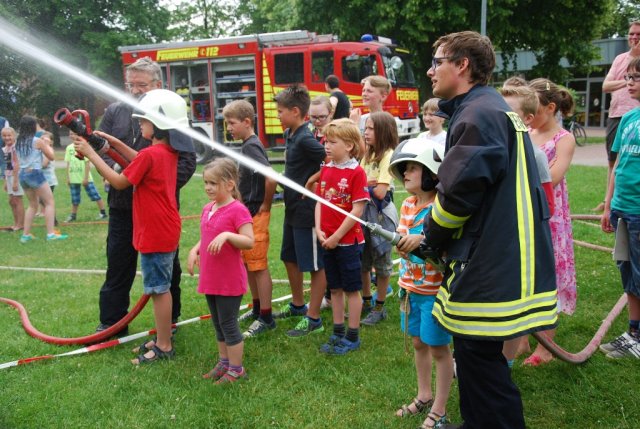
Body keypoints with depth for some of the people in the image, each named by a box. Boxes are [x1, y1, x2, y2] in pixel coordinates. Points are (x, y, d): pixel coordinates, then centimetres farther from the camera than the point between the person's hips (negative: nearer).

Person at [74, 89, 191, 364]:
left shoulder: (150, 154, -21)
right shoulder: (169, 151, 7)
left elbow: (119, 182, -13)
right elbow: (139, 162, 22)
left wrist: (91, 154, -7)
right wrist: (112, 142, 14)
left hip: (155, 234, -9)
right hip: (165, 230, 9)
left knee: (159, 288, -1)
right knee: (159, 287, 17)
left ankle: (164, 347, 8)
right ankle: (162, 339, 27)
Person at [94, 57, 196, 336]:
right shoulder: (115, 111, 5)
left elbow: (188, 159, -8)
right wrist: (113, 167, -12)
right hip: (122, 204, 3)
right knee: (118, 265, 10)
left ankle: (169, 320, 28)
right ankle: (111, 322, 22)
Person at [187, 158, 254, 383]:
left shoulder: (238, 210, -16)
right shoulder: (208, 209, 9)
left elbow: (249, 241, -20)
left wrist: (227, 235, -33)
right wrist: (194, 250, 2)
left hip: (230, 280, -8)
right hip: (210, 278, 8)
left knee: (228, 324, 2)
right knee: (218, 324, 19)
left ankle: (236, 369, 16)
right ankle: (223, 362, 34)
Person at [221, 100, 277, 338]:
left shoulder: (251, 146, -18)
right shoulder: (248, 145, 11)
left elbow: (270, 178, -30)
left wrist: (266, 205, -18)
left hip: (256, 214, -10)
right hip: (247, 213, 10)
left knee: (258, 266, -2)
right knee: (248, 264, 17)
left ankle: (266, 318, 7)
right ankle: (257, 309, 30)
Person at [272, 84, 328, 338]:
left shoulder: (306, 139, -20)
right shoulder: (290, 135, 8)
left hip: (307, 211, -10)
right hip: (292, 209, 10)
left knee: (315, 265, 2)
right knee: (290, 258, 22)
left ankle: (313, 318, 11)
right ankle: (298, 305, 39)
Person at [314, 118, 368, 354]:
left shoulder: (356, 172, -14)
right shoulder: (326, 169, 6)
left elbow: (357, 210, -16)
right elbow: (319, 201, 8)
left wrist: (336, 237, -15)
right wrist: (319, 230, -5)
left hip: (348, 240, -6)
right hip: (328, 241, 6)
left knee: (351, 289, 6)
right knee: (335, 288, 15)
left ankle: (352, 336, 18)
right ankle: (338, 333, 28)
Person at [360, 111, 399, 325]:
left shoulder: (388, 156, -13)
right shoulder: (368, 155, 11)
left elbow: (380, 192, -21)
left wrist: (363, 184, -7)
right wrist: (368, 184, -14)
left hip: (380, 213, -7)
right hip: (364, 211, 7)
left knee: (381, 262, 5)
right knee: (362, 261, 14)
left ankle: (380, 307, 17)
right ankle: (366, 302, 29)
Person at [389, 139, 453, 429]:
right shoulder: (407, 204, 6)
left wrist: (422, 240, -36)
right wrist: (401, 242, -7)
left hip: (435, 289, -7)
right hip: (410, 286, 8)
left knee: (438, 348, 5)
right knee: (418, 343, 19)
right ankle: (424, 396, 36)